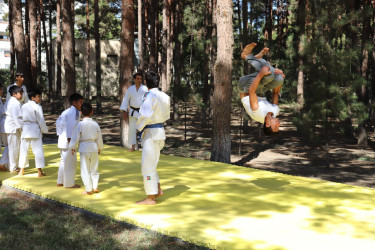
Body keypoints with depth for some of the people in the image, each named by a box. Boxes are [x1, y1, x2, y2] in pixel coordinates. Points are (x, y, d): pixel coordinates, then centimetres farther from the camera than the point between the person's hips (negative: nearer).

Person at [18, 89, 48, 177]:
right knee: (38, 150, 0)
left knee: (23, 150, 13)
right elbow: (41, 120, -7)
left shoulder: (23, 106, 8)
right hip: (35, 130, -5)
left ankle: (22, 170, 22)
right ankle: (39, 171, -1)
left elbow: (20, 119, 12)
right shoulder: (37, 107, -8)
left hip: (25, 129, 5)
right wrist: (45, 130, 6)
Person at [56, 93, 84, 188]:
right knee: (70, 161, -1)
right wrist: (70, 139, -23)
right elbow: (71, 125, -23)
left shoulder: (66, 111, 16)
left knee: (64, 160, 20)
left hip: (62, 140, 10)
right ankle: (69, 183, 7)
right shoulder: (75, 112, -14)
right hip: (68, 141, -10)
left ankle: (60, 182, 29)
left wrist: (60, 134, 23)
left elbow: (58, 121, 23)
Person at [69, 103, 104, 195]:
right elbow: (99, 138, 8)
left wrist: (72, 147, 6)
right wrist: (99, 148, 21)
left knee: (85, 170, 4)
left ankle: (89, 189, 6)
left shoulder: (80, 124, -11)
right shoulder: (95, 124, 0)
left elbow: (75, 137, -8)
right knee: (94, 169, 16)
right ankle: (95, 187, 19)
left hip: (84, 148, -4)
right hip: (94, 147, 4)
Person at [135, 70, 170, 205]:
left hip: (151, 133, -9)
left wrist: (139, 127, -7)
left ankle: (151, 198, 5)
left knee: (148, 164, -1)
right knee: (150, 162, 21)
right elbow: (166, 116, 16)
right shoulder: (164, 96, 9)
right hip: (160, 130, 9)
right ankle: (158, 189, 25)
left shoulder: (151, 96, -17)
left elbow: (145, 114, -23)